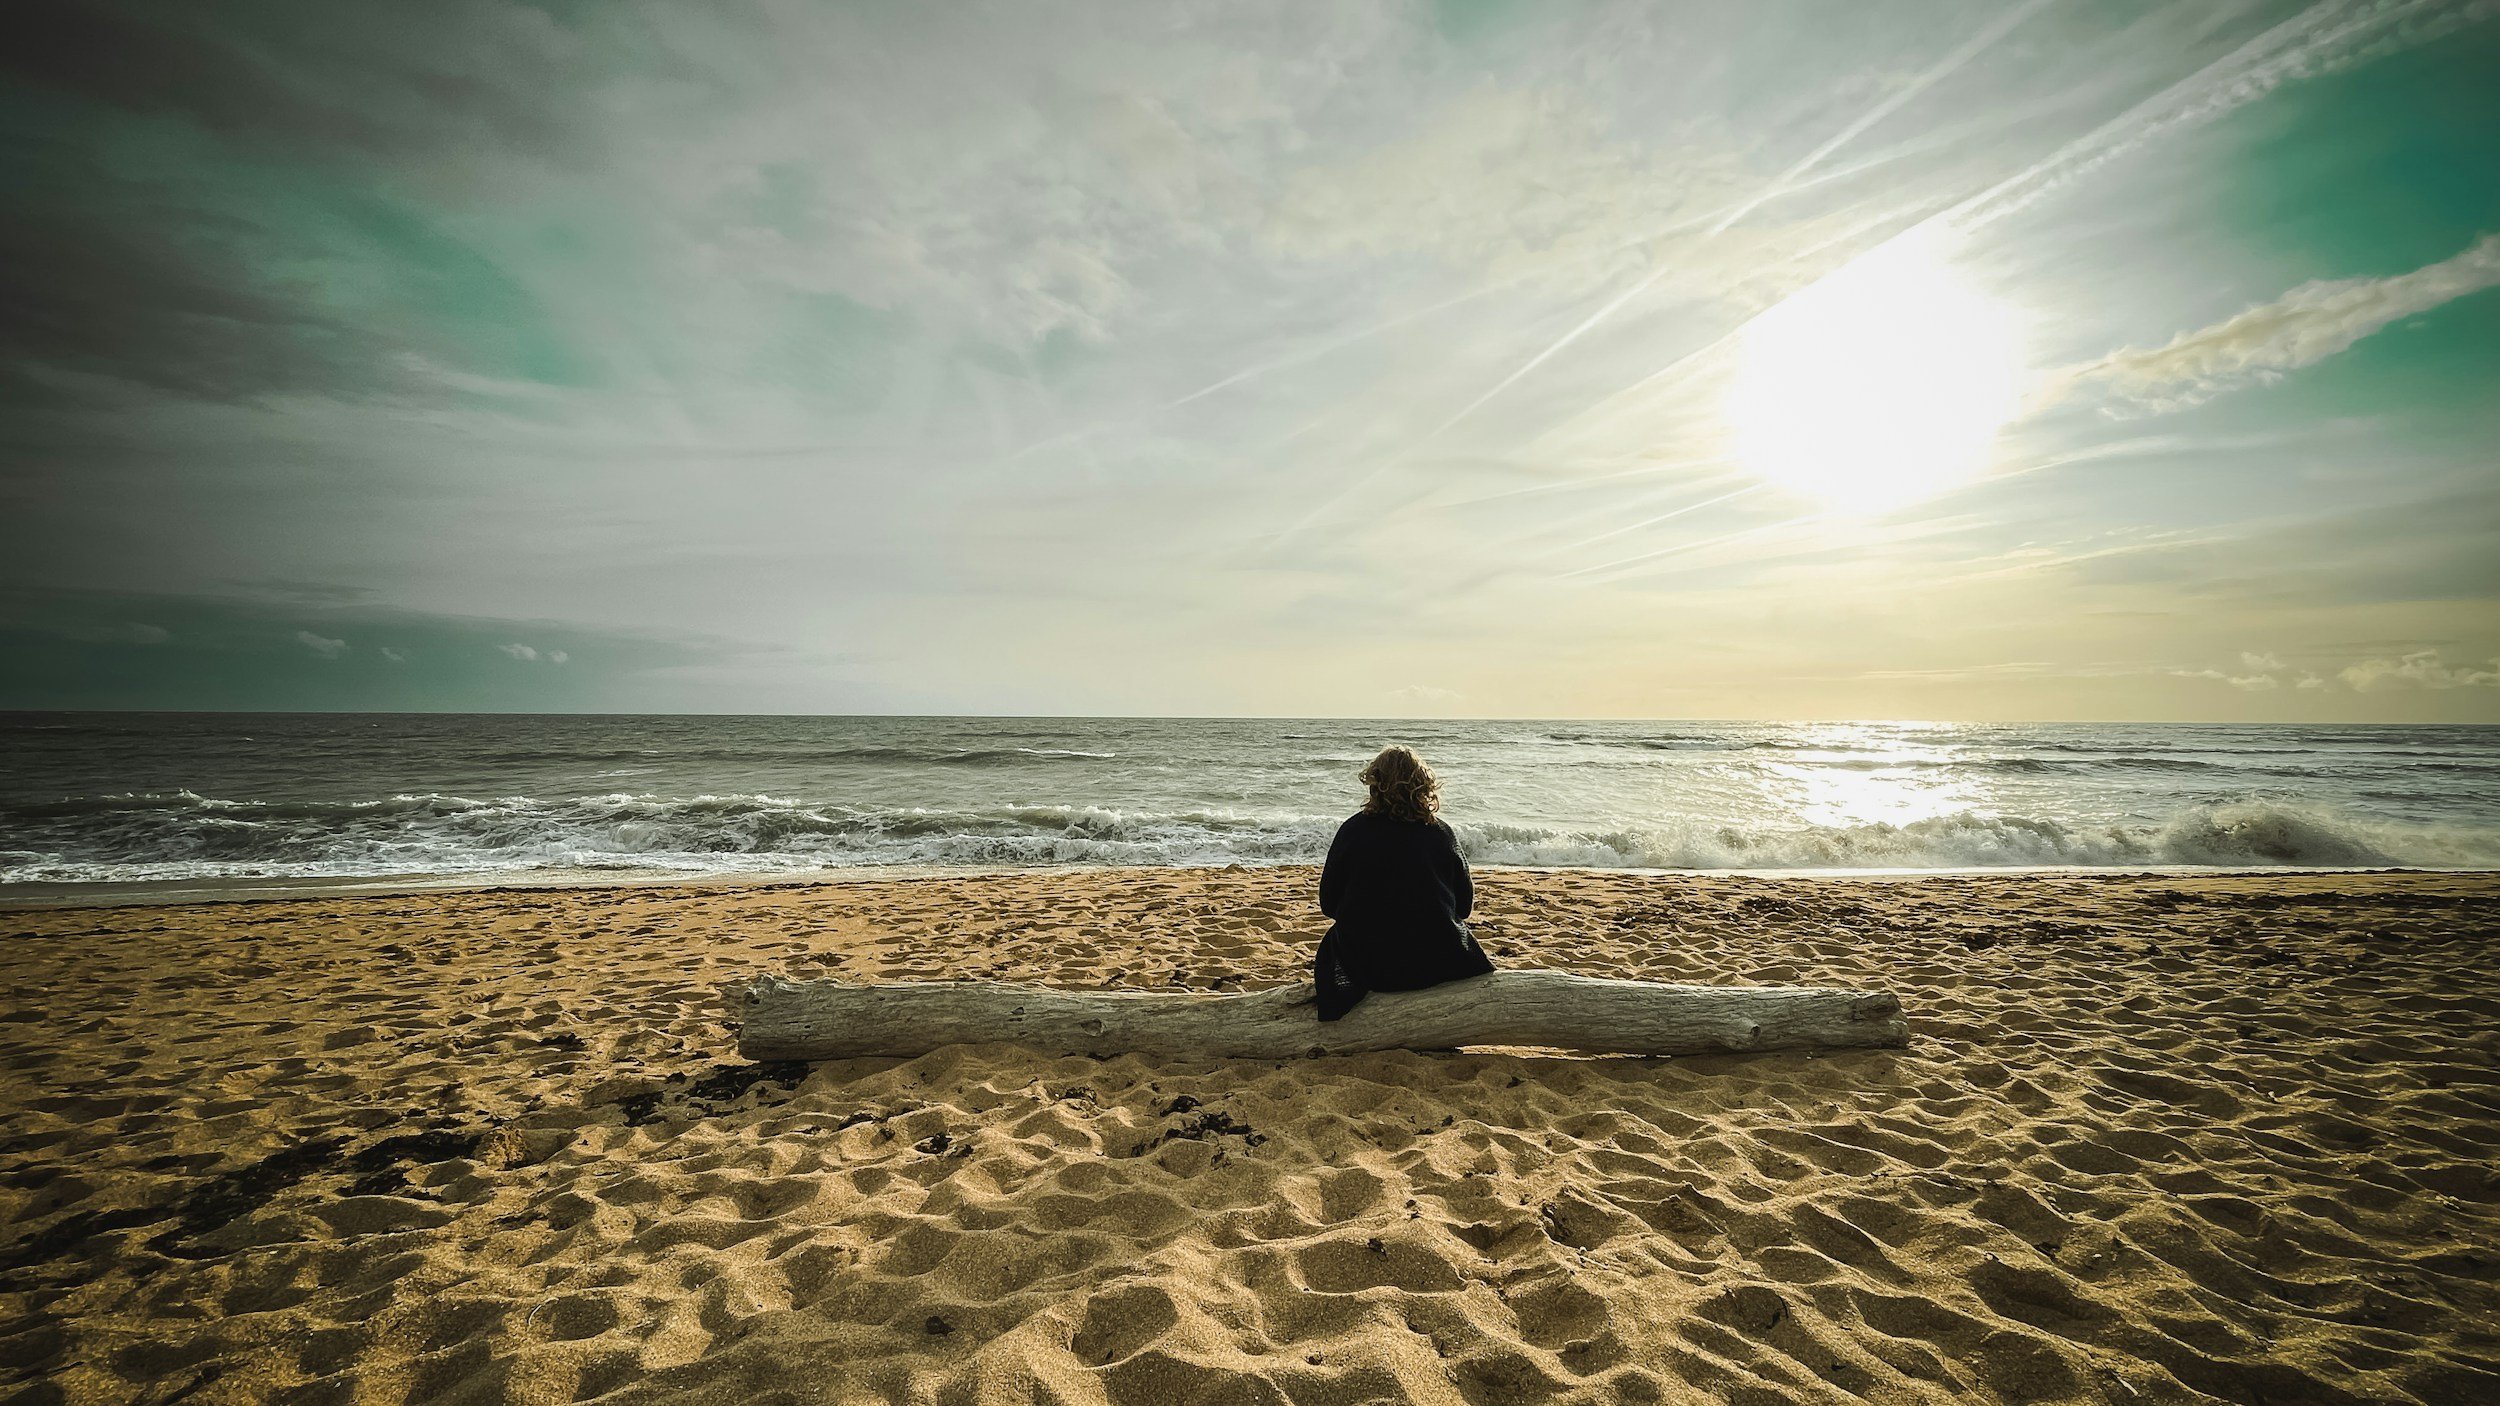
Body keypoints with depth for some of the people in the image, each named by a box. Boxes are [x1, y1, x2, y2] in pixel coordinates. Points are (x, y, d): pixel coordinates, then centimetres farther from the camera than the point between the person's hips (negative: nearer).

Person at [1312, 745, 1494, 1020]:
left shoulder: (1352, 831, -7)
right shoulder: (1443, 834, -3)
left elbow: (1329, 903, -1)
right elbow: (1465, 906, 4)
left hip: (1368, 967, -1)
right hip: (1438, 964, 1)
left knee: (1332, 941, 31)